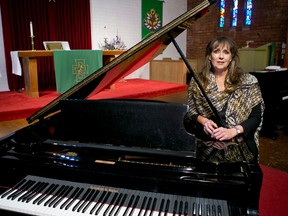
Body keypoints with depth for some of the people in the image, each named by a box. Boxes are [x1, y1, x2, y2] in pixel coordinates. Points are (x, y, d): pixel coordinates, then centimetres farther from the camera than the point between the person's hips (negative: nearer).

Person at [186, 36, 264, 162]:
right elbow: (191, 111, 9)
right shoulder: (198, 81, 3)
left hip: (239, 143, -1)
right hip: (207, 142, 1)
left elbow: (256, 117, -2)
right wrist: (203, 120, -11)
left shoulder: (248, 81, -3)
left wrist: (232, 131, -17)